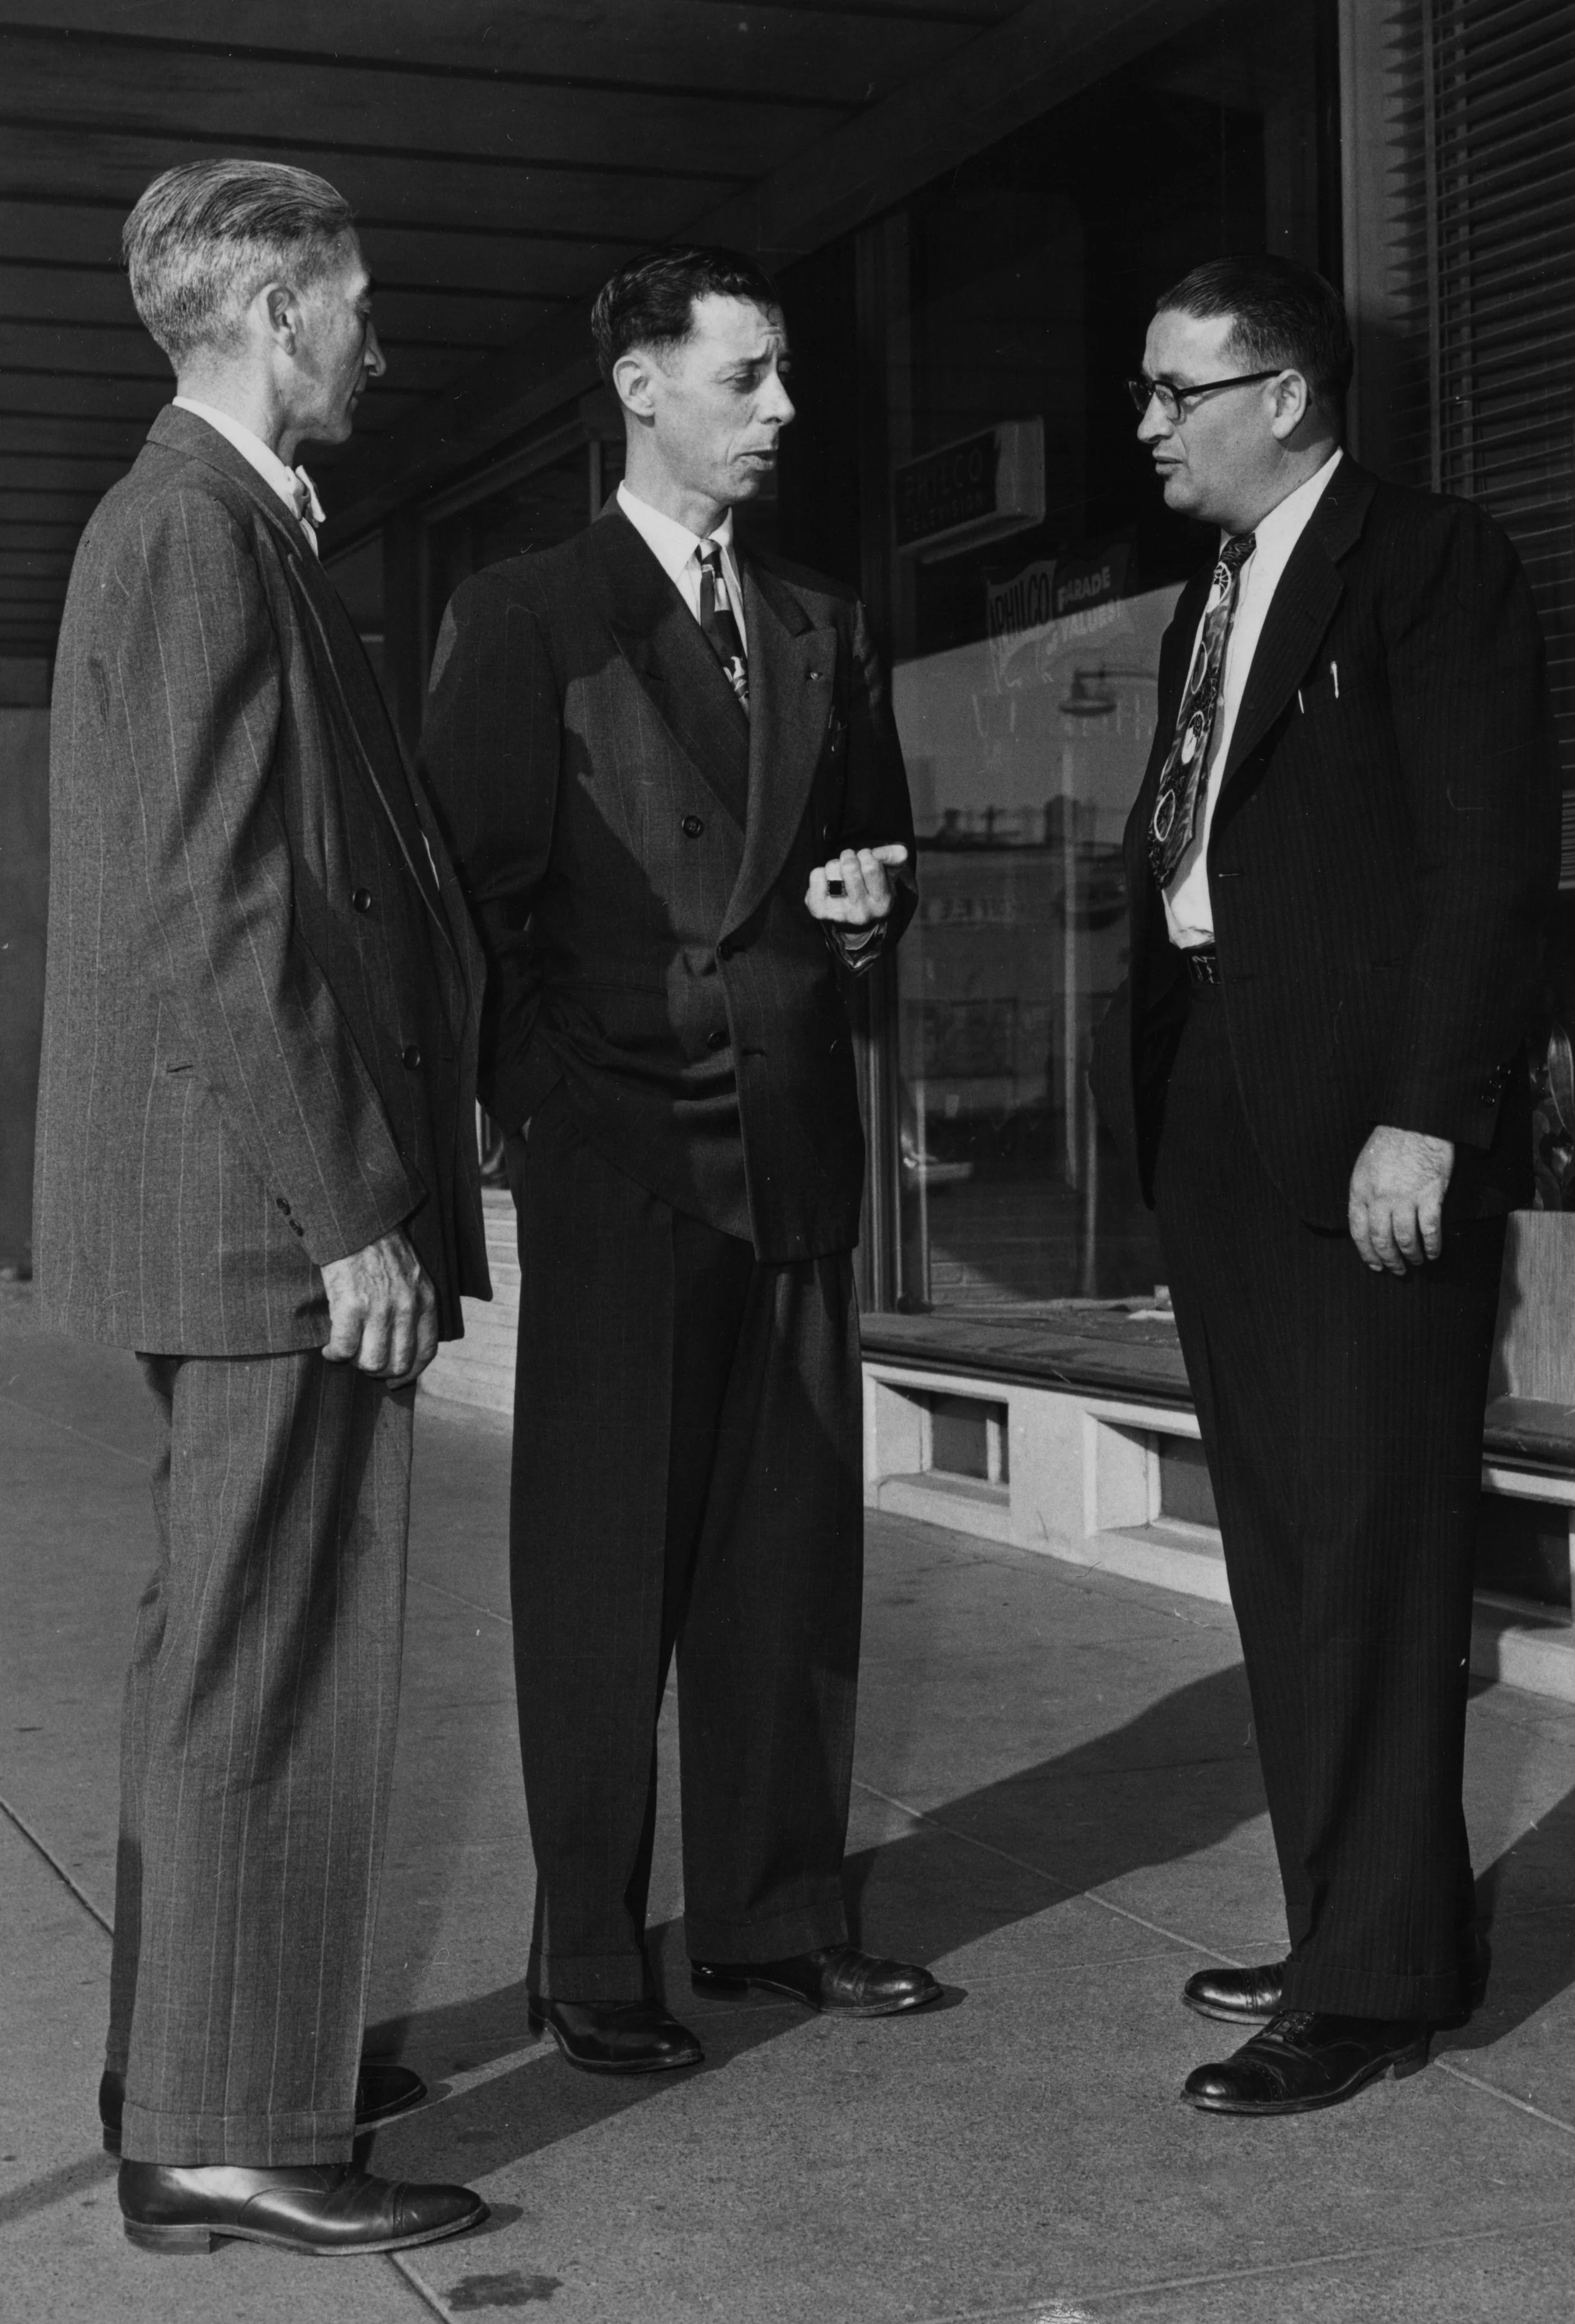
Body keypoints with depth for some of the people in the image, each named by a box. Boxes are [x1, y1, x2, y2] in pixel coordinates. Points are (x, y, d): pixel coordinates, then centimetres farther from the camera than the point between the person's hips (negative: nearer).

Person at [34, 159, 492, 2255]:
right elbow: (221, 920, -21)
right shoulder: (199, 533, -14)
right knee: (278, 1658, -4)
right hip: (266, 1207, -11)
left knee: (233, 1647, 18)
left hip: (248, 1212, 11)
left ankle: (203, 2056, 31)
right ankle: (229, 2136, 6)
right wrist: (353, 1210, -20)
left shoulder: (210, 522, 18)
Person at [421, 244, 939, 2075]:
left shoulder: (822, 626, 16)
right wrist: (549, 1117, -9)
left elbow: (874, 843, 24)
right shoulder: (523, 615, 0)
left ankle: (771, 1910, 20)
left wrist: (868, 904, 1)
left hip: (793, 1146, 5)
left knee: (790, 1545, 8)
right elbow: (488, 885, -4)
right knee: (604, 1558, 0)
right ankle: (590, 1956, 9)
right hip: (617, 1149, -5)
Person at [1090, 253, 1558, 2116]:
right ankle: (1347, 1918, 23)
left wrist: (1424, 1119, -18)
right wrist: (1153, 1083, 7)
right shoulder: (1211, 603, 20)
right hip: (1216, 1125, 8)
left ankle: (1378, 1977, 4)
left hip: (1366, 1137, -8)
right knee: (1282, 1548, 12)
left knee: (1372, 1551, -4)